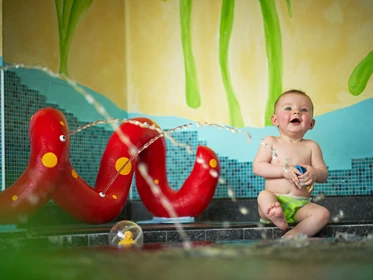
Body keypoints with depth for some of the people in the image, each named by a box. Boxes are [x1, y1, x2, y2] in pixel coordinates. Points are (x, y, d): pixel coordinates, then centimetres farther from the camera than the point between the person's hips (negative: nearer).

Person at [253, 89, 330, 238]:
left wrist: (314, 173, -20)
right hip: (275, 201, -1)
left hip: (300, 207, 2)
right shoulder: (270, 142, 5)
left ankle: (291, 238, -38)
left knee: (323, 213, -23)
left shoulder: (311, 146, 9)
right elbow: (257, 167, -5)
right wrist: (284, 171, -17)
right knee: (263, 196, -31)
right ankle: (276, 217, -59)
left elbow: (324, 174, 6)